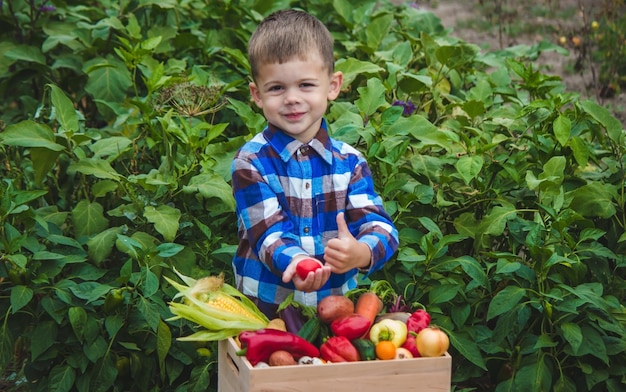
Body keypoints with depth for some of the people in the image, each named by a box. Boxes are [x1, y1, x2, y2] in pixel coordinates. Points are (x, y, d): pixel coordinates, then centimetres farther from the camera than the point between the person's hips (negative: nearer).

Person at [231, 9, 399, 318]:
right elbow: (268, 234, -13)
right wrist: (294, 262, -37)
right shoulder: (250, 162, -3)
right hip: (264, 309, 0)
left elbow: (380, 227, -7)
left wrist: (360, 252, -31)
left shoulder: (349, 162, 3)